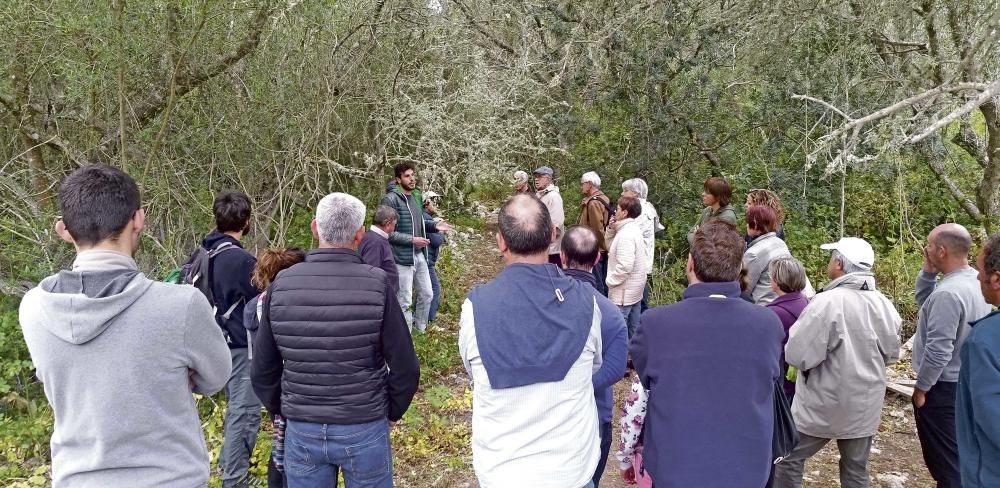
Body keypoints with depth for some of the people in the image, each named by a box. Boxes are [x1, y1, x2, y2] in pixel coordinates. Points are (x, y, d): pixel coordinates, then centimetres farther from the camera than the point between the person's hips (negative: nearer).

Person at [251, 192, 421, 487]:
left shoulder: (282, 285, -8)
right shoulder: (376, 286, -16)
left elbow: (263, 370, 0)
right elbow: (405, 369, -12)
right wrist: (392, 412, 6)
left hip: (301, 432, 2)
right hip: (365, 429, -2)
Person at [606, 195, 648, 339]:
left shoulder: (626, 234, -21)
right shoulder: (634, 229, 10)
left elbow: (625, 266, -27)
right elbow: (614, 248, 19)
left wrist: (610, 281, -15)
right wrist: (613, 229, 6)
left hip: (623, 293, -10)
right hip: (635, 290, 10)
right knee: (633, 328, 16)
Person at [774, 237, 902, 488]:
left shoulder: (827, 302, -23)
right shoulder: (884, 305, -4)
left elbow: (797, 354, -23)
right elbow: (891, 354, 9)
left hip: (823, 403, -5)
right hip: (865, 404, 6)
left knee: (789, 459, 10)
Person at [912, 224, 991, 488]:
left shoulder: (948, 293, -27)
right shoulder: (976, 281, 3)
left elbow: (938, 350, -26)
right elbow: (925, 304, 15)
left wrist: (921, 387, -14)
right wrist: (928, 273, -1)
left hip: (943, 387, -9)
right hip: (965, 382, 9)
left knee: (944, 460, 4)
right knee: (957, 455, 21)